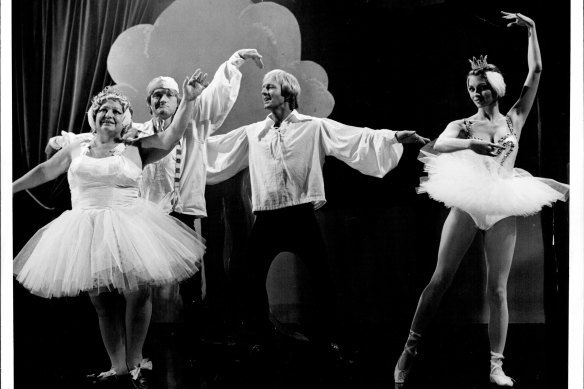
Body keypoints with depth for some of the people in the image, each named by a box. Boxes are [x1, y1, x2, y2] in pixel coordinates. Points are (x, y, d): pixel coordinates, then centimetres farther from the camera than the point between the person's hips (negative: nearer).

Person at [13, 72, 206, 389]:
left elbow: (171, 136, -6)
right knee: (103, 302, 4)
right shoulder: (77, 149, 14)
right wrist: (10, 189, 26)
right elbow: (44, 171, 22)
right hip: (87, 230, 2)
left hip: (127, 226, -2)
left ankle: (134, 361, 7)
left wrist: (188, 99, -17)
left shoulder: (135, 150, 5)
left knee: (137, 294, -11)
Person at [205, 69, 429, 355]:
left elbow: (356, 138, -4)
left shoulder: (314, 128, 3)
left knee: (320, 279, -1)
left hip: (301, 216, -3)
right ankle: (260, 340, 19)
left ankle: (324, 339, 15)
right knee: (253, 281, 3)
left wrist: (395, 137, -14)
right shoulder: (252, 133, 13)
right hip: (266, 219, 3)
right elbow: (217, 149, 20)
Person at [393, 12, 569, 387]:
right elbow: (437, 146, -14)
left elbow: (536, 72, 6)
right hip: (468, 201, -1)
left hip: (502, 207, 1)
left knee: (497, 288, 0)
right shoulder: (463, 125, 7)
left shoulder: (514, 119, 11)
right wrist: (471, 144, -30)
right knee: (441, 277, -4)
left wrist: (531, 29, 2)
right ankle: (410, 349, 2)